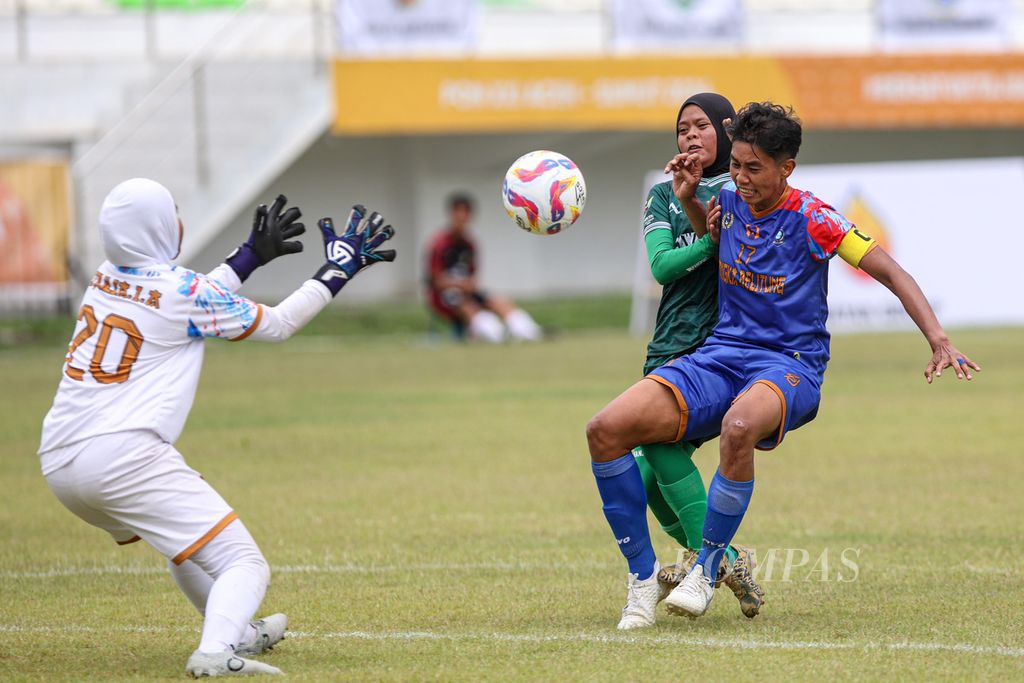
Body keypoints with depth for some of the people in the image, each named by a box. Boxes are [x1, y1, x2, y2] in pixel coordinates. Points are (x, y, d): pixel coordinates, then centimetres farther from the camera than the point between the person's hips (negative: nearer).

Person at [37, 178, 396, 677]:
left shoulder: (105, 279, 14)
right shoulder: (183, 292, -6)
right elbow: (278, 324, 7)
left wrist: (251, 255, 38)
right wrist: (340, 267, 16)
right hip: (123, 458, -8)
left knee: (183, 537, 34)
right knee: (244, 566, -9)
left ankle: (235, 631, 43)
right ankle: (215, 652, -33)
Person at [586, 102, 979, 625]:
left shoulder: (810, 219, -9)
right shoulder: (730, 202, 7)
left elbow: (891, 273, -7)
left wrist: (940, 342, -18)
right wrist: (688, 197, 10)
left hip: (790, 365, -6)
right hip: (720, 356, 6)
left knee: (739, 428, -42)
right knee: (606, 430, -17)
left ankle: (707, 569, -22)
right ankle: (644, 574, -4)